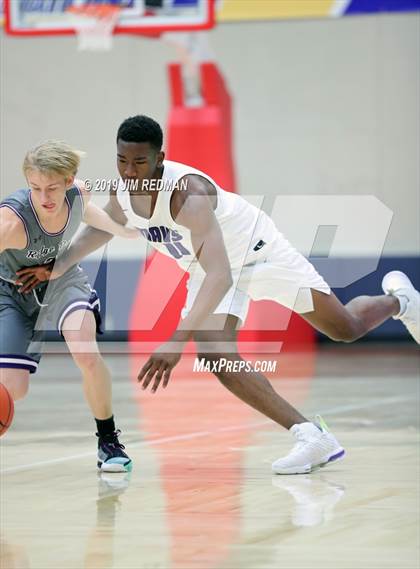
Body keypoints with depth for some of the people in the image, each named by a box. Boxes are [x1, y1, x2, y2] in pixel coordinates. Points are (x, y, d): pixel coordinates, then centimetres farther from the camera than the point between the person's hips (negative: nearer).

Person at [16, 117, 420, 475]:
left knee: (346, 329, 6)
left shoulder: (187, 191, -40)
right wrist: (56, 268, -1)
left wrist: (178, 339, -58)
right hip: (211, 266, 6)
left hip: (256, 248, -6)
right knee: (215, 354, -18)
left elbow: (220, 277, -50)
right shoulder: (123, 193, -17)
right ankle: (311, 438, -12)